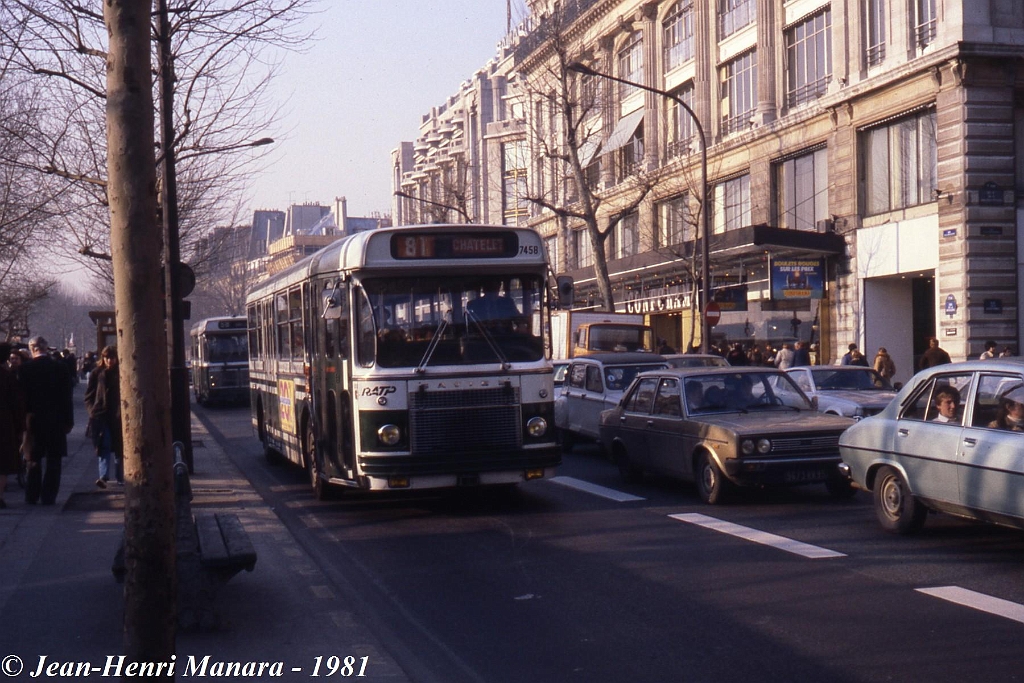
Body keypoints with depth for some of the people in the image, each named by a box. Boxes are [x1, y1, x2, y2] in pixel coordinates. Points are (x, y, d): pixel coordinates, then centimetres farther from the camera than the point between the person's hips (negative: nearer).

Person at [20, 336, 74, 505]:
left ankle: (32, 496, 10)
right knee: (53, 461, 5)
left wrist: (22, 421, 1)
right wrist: (68, 420, 3)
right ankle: (48, 497, 3)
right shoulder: (60, 367, -4)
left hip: (33, 419, 0)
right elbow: (67, 395, -3)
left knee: (33, 460, 10)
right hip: (56, 420, 0)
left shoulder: (25, 369, -6)